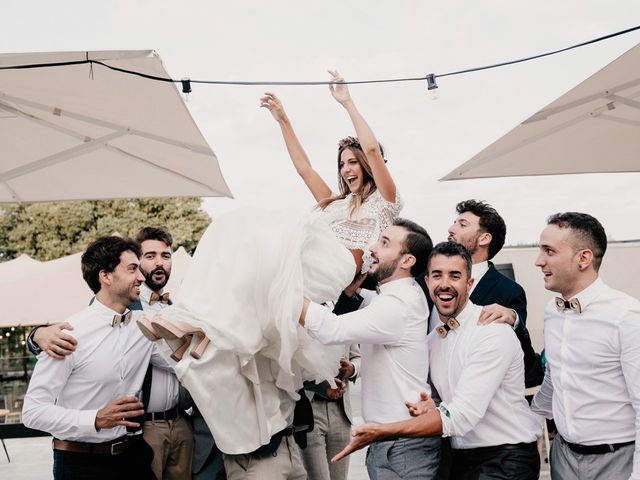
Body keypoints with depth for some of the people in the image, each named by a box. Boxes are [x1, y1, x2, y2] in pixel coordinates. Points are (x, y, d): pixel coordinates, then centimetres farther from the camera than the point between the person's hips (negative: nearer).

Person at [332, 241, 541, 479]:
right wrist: (434, 408, -10)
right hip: (463, 458, 6)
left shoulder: (493, 332, -17)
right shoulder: (432, 338, 6)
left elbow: (461, 416, -24)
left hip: (507, 459, -6)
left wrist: (381, 431, -25)